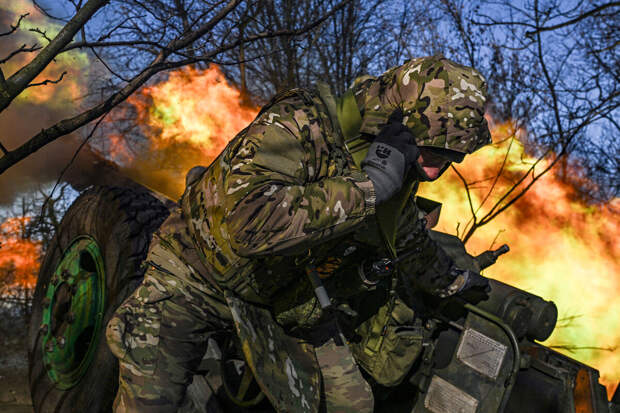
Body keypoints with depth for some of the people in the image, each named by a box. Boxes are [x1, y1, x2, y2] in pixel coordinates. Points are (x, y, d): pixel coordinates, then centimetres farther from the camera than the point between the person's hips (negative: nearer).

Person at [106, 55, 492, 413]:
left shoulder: (398, 180, -8)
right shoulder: (301, 125, -32)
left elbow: (412, 243, 15)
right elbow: (246, 223, -48)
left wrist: (452, 282, 30)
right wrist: (366, 188, -42)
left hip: (285, 297, 6)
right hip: (198, 275, -5)